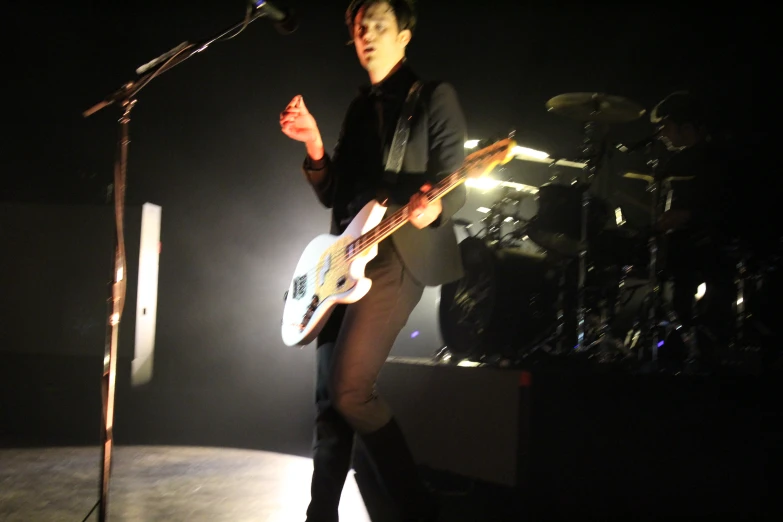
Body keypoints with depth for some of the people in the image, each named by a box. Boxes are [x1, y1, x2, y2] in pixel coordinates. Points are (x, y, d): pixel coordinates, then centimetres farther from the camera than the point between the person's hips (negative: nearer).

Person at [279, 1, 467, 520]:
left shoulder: (434, 96, 1)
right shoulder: (359, 107, 20)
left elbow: (457, 183, -7)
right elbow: (333, 194, 17)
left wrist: (434, 205, -30)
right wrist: (314, 146, -1)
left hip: (397, 255, -7)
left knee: (349, 390, -16)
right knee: (329, 399, 7)